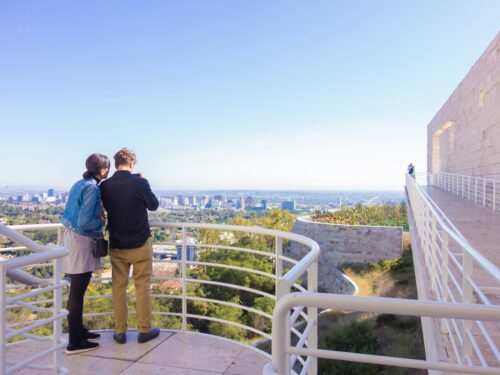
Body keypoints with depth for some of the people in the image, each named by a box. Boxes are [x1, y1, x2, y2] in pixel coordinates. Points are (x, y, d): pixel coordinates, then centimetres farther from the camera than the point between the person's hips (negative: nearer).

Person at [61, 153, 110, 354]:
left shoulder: (80, 184, 11)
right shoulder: (92, 188, -17)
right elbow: (84, 221, -23)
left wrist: (99, 215, 10)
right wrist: (101, 221, -6)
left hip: (71, 236, 9)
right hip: (81, 240, -9)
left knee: (77, 289, 18)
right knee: (77, 292, -1)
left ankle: (78, 330, 32)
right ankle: (75, 342, 10)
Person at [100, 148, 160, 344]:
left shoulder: (105, 185, -4)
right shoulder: (139, 182, -15)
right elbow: (153, 205, 0)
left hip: (116, 245, 3)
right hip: (140, 244, -3)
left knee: (119, 287, 11)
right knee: (142, 287, 8)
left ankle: (120, 332, 18)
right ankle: (144, 330, 16)